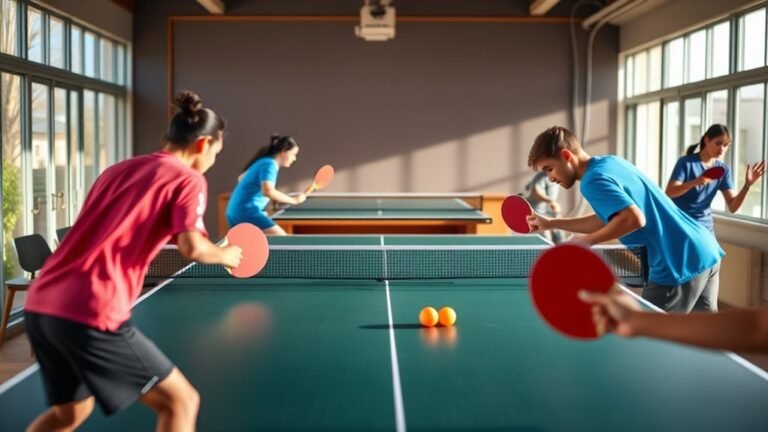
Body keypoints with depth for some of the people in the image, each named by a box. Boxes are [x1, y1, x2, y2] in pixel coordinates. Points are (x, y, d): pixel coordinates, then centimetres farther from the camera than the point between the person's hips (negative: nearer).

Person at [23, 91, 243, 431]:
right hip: (89, 313, -8)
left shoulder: (117, 169, 21)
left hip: (40, 303, 8)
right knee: (180, 401, 5)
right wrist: (224, 255, 6)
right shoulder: (188, 179, 1)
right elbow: (191, 246, -13)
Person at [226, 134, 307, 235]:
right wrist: (293, 200, -23)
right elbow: (268, 191, -29)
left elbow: (241, 178, 34)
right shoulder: (270, 164, -12)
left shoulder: (263, 162, 18)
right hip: (247, 212, -11)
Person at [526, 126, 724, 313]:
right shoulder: (611, 162, 14)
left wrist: (585, 242, -20)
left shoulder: (593, 180, -16)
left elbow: (634, 219, -30)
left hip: (679, 264, -10)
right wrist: (552, 223, 22)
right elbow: (605, 220, 22)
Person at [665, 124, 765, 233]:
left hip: (705, 226, 4)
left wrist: (747, 185, -19)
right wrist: (694, 182, -35)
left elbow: (733, 207, -3)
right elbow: (669, 192, -20)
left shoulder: (723, 169, 3)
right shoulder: (686, 162, -9)